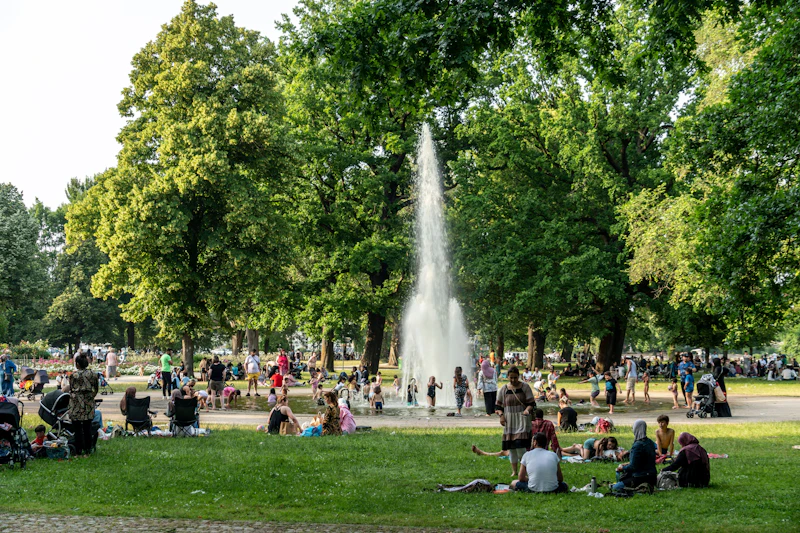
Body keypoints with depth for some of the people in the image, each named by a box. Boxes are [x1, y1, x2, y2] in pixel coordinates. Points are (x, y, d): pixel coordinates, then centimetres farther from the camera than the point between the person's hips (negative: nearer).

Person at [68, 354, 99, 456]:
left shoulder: (74, 375, -10)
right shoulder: (92, 374, 2)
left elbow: (71, 389, -3)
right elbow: (96, 388, 8)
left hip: (76, 402, -4)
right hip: (89, 402, 4)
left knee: (77, 428, 3)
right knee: (87, 427, 11)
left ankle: (78, 451, 4)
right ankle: (88, 449, 14)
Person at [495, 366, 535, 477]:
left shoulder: (525, 387, -1)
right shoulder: (504, 389, 6)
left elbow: (532, 403, -2)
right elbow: (498, 405, 11)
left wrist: (528, 410, -22)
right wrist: (501, 415, -5)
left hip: (522, 421, -3)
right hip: (509, 421, 3)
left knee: (520, 445, -15)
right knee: (511, 446, 5)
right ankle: (514, 470, 16)